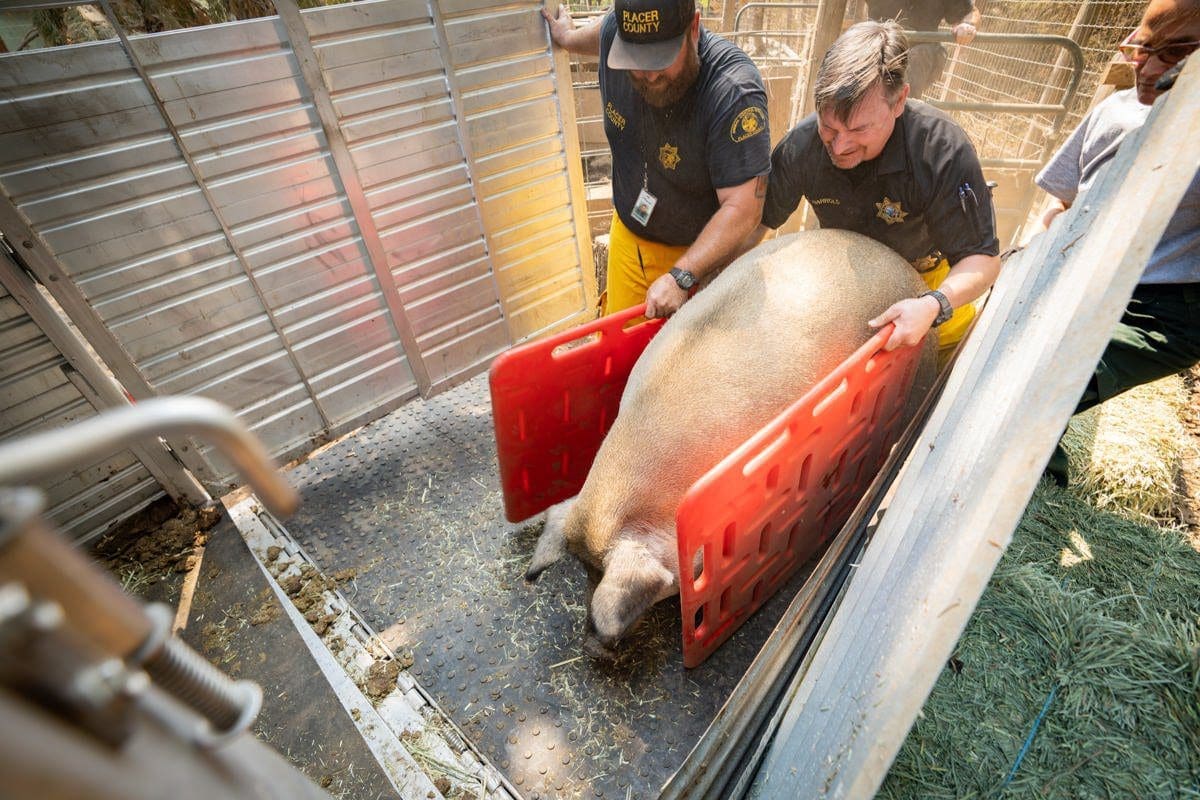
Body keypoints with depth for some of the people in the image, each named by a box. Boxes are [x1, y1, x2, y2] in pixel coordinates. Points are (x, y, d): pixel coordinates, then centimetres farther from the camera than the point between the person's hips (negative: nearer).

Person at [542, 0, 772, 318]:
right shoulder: (614, 32, -14)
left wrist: (680, 278, -38)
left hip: (700, 250, -4)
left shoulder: (734, 91, -31)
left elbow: (743, 208, -32)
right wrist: (569, 37, 34)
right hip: (627, 235, 5)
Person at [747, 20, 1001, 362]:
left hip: (929, 275, -1)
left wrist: (934, 304, -53)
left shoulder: (945, 152, -36)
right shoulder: (802, 143, -28)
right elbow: (759, 218, -15)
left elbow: (983, 257, -32)